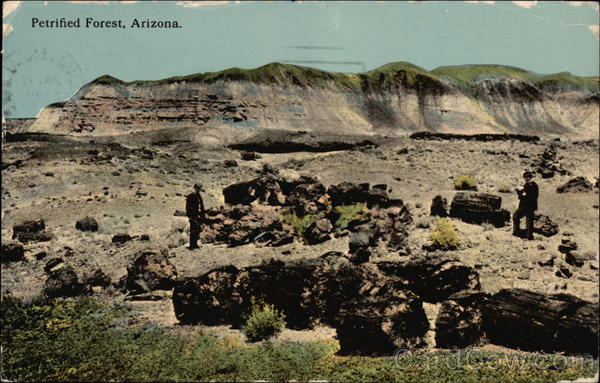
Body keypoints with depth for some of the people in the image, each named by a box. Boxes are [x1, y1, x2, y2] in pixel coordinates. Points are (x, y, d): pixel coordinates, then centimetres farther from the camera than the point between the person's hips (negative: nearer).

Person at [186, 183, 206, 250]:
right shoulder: (190, 197, -11)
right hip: (193, 217, -8)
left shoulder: (199, 197, 14)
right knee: (193, 231, -7)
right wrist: (190, 216, -18)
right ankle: (192, 246, -3)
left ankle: (195, 244, 19)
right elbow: (188, 208, -13)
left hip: (199, 217, 8)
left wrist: (203, 215, 19)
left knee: (198, 231, 11)